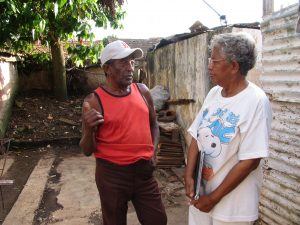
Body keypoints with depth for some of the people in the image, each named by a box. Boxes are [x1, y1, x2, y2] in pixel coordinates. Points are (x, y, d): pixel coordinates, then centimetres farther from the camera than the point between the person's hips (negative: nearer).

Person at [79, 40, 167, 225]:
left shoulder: (143, 91, 1)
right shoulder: (95, 100, -12)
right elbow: (88, 151, -8)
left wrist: (152, 151, 3)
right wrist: (89, 129, -27)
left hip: (143, 170, 4)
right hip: (112, 173, -3)